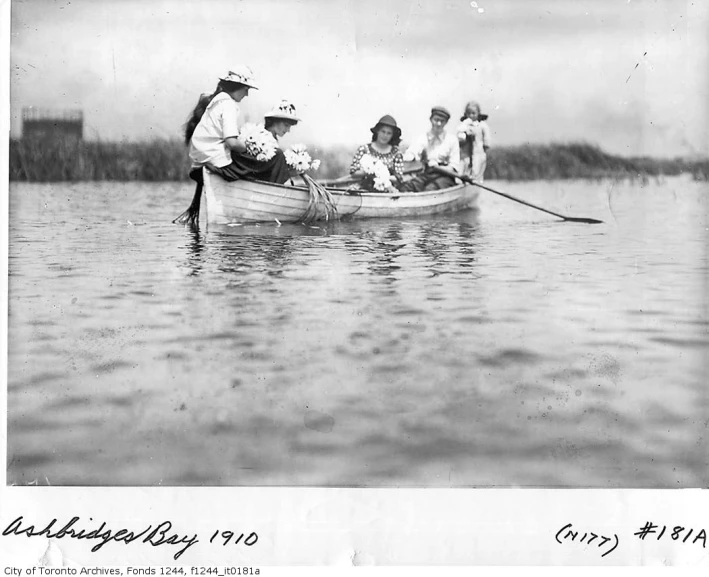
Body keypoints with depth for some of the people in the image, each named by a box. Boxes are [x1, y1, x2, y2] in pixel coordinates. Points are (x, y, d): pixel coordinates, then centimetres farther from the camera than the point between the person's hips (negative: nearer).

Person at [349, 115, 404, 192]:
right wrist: (367, 172, -11)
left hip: (387, 192, 0)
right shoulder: (364, 149, 8)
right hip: (366, 190, 0)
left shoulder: (396, 153, 9)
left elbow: (399, 178, 6)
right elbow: (353, 172, 5)